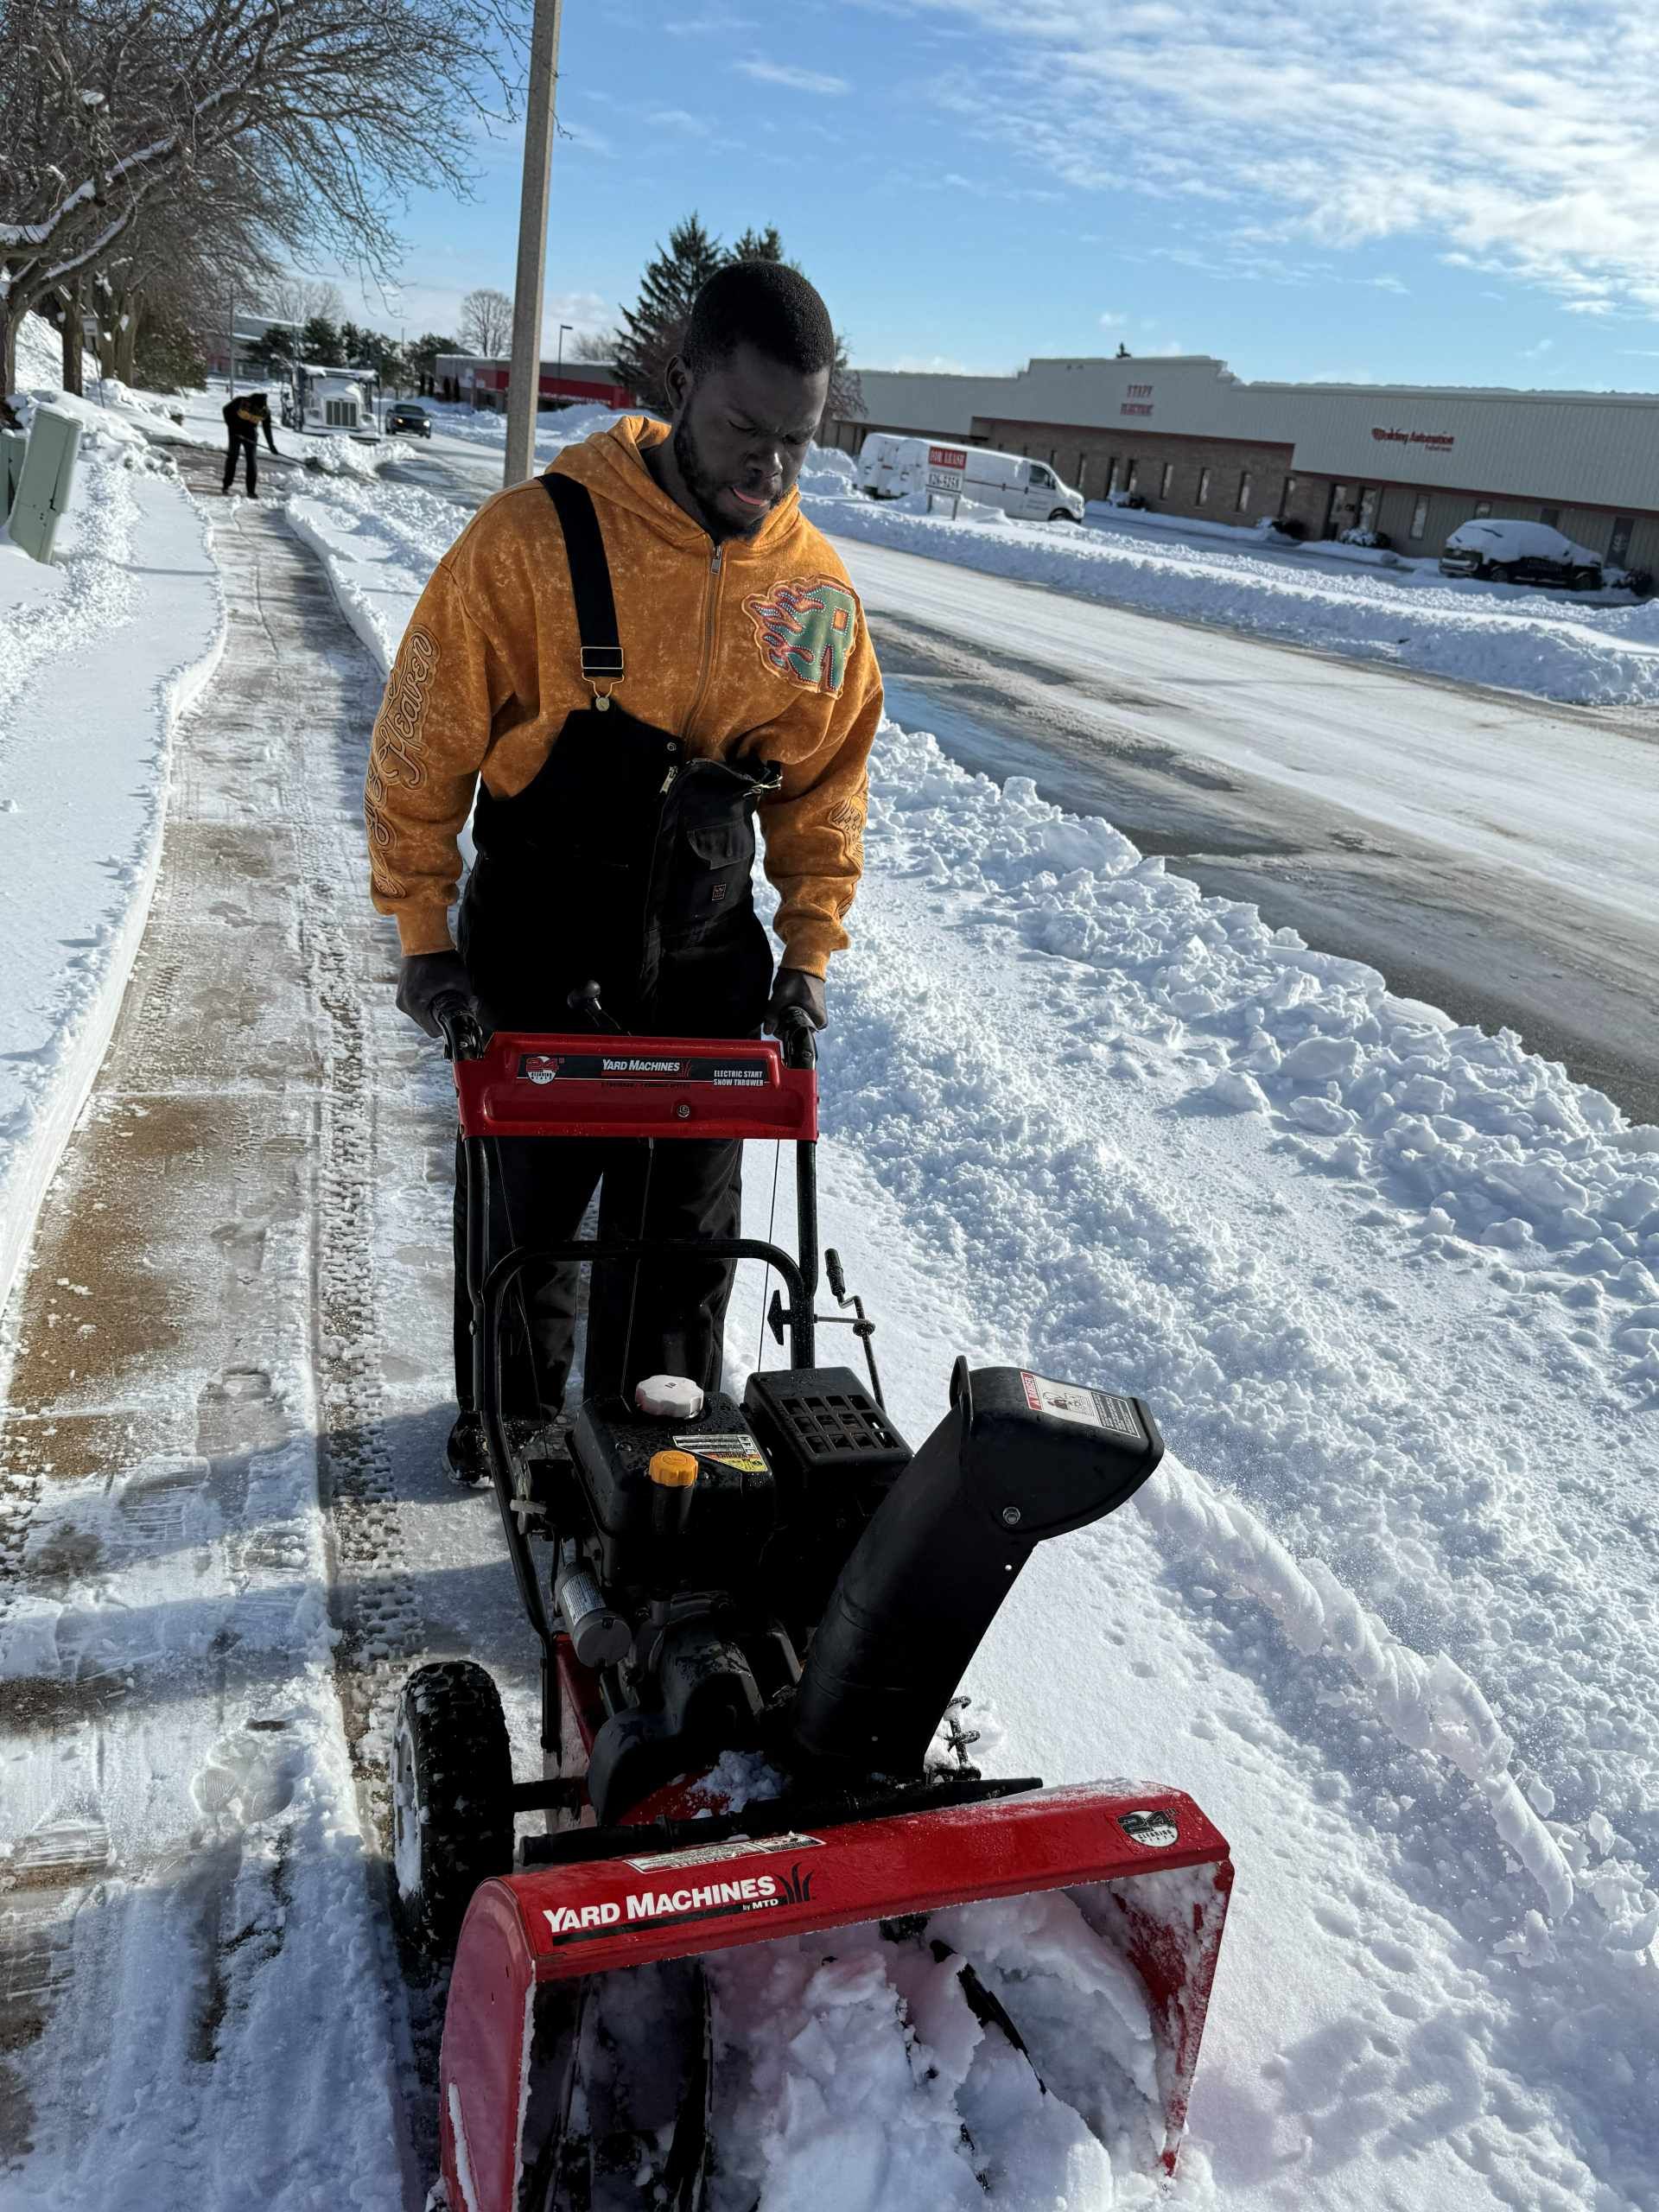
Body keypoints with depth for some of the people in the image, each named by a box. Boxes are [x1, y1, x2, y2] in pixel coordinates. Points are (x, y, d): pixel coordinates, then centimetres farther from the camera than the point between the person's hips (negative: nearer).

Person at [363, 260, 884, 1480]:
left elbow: (828, 784, 9)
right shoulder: (533, 539, -17)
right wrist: (424, 934, -7)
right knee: (528, 1206, 13)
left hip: (706, 966, 3)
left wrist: (810, 947, 5)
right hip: (535, 957, -2)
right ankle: (510, 1417, 38)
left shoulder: (820, 590, -3)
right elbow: (424, 747, -9)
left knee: (686, 1226, 11)